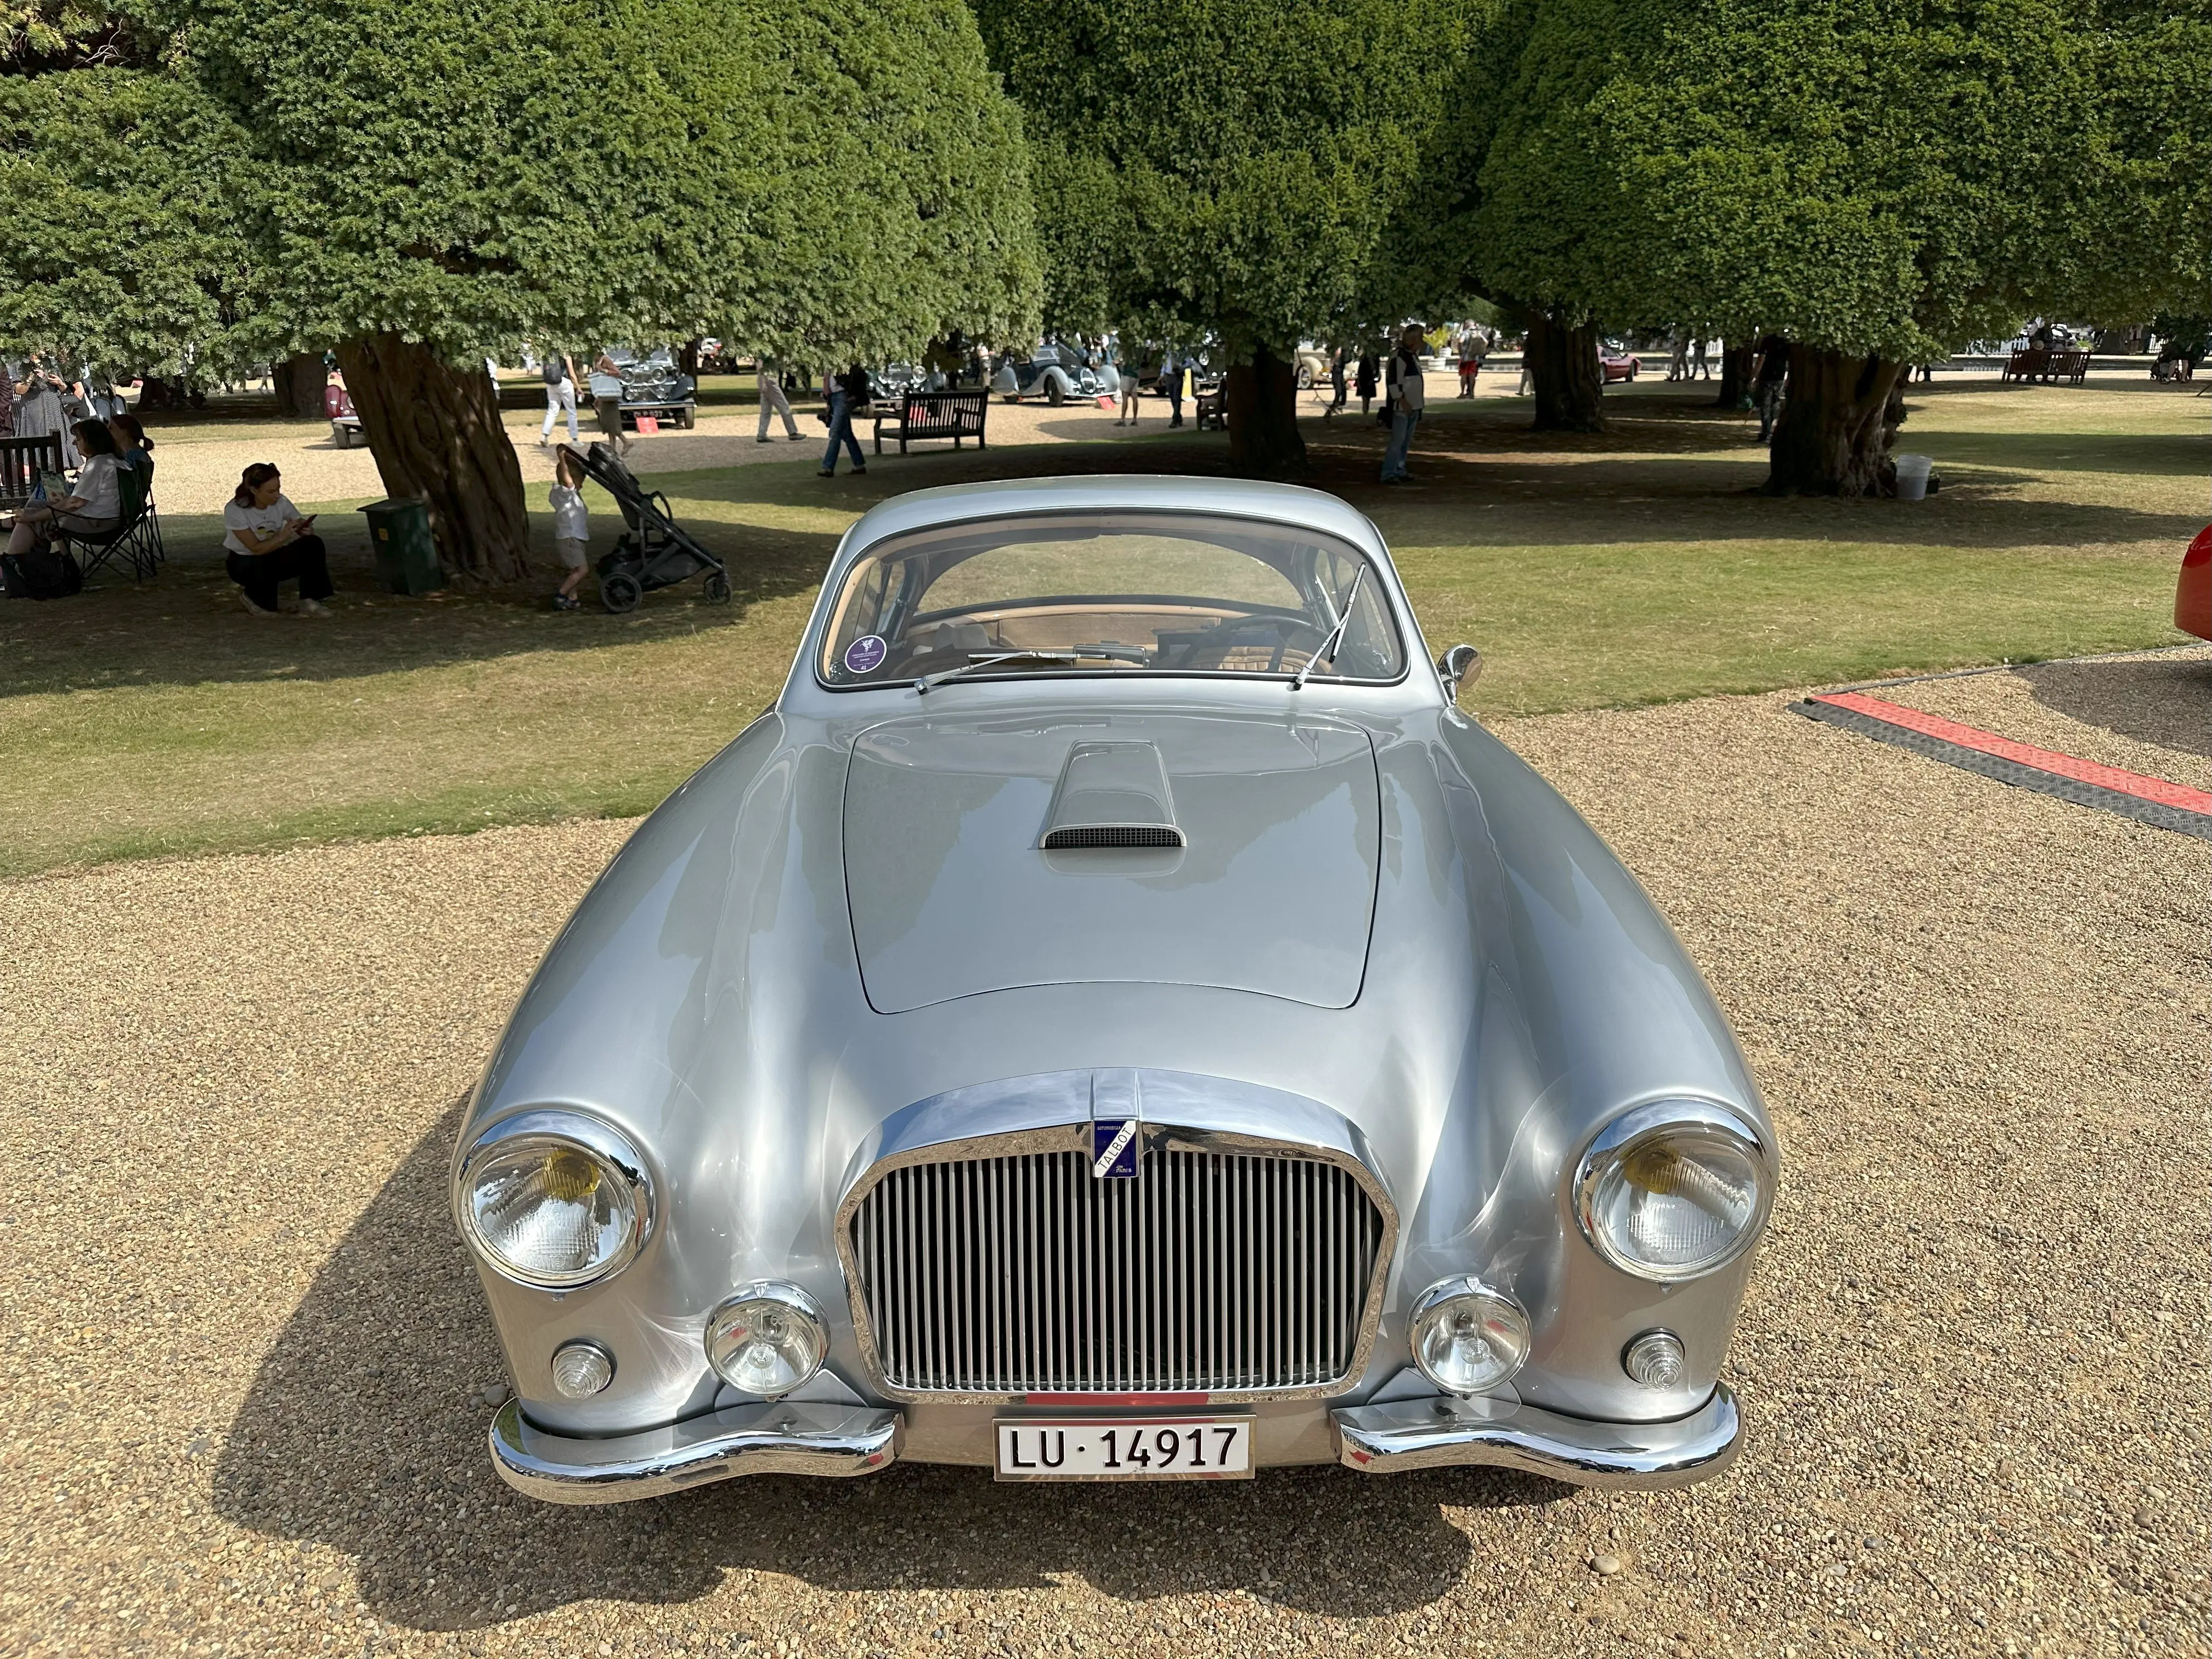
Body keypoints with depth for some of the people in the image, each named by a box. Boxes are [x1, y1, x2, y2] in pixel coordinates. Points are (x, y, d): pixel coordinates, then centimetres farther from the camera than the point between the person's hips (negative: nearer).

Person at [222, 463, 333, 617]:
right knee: (264, 565, -41)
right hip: (244, 563, -4)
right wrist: (282, 536, -39)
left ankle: (309, 602, -20)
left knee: (313, 544, -24)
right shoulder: (234, 510, -23)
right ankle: (252, 596, -4)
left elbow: (305, 526, -6)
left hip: (273, 557, 4)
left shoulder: (280, 503, -12)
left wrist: (307, 530, -32)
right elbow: (256, 549, -24)